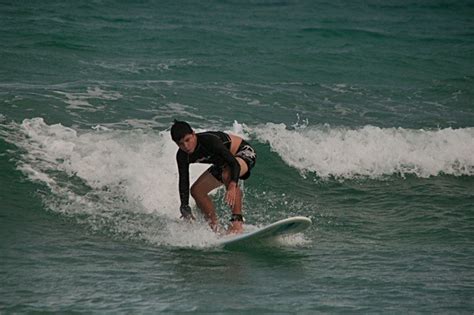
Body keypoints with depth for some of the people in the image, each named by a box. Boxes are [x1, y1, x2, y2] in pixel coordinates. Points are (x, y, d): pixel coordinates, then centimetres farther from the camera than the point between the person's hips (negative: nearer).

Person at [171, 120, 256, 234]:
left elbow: (234, 163, -42)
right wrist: (185, 208, -13)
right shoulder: (182, 156, -15)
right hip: (222, 163, 8)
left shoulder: (209, 140, -36)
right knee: (196, 190, 0)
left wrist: (232, 187, -57)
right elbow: (183, 182, -6)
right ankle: (215, 227, 5)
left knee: (227, 174, -38)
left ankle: (237, 220, -40)